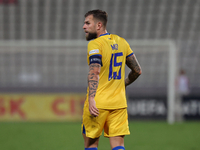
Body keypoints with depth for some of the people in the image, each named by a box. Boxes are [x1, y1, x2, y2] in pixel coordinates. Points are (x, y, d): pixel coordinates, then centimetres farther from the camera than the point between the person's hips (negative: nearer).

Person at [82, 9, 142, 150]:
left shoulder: (95, 44, -8)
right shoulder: (121, 42, 12)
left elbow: (95, 71, -22)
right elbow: (137, 71, 18)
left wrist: (91, 98, -28)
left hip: (98, 102, -5)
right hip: (119, 103, 5)